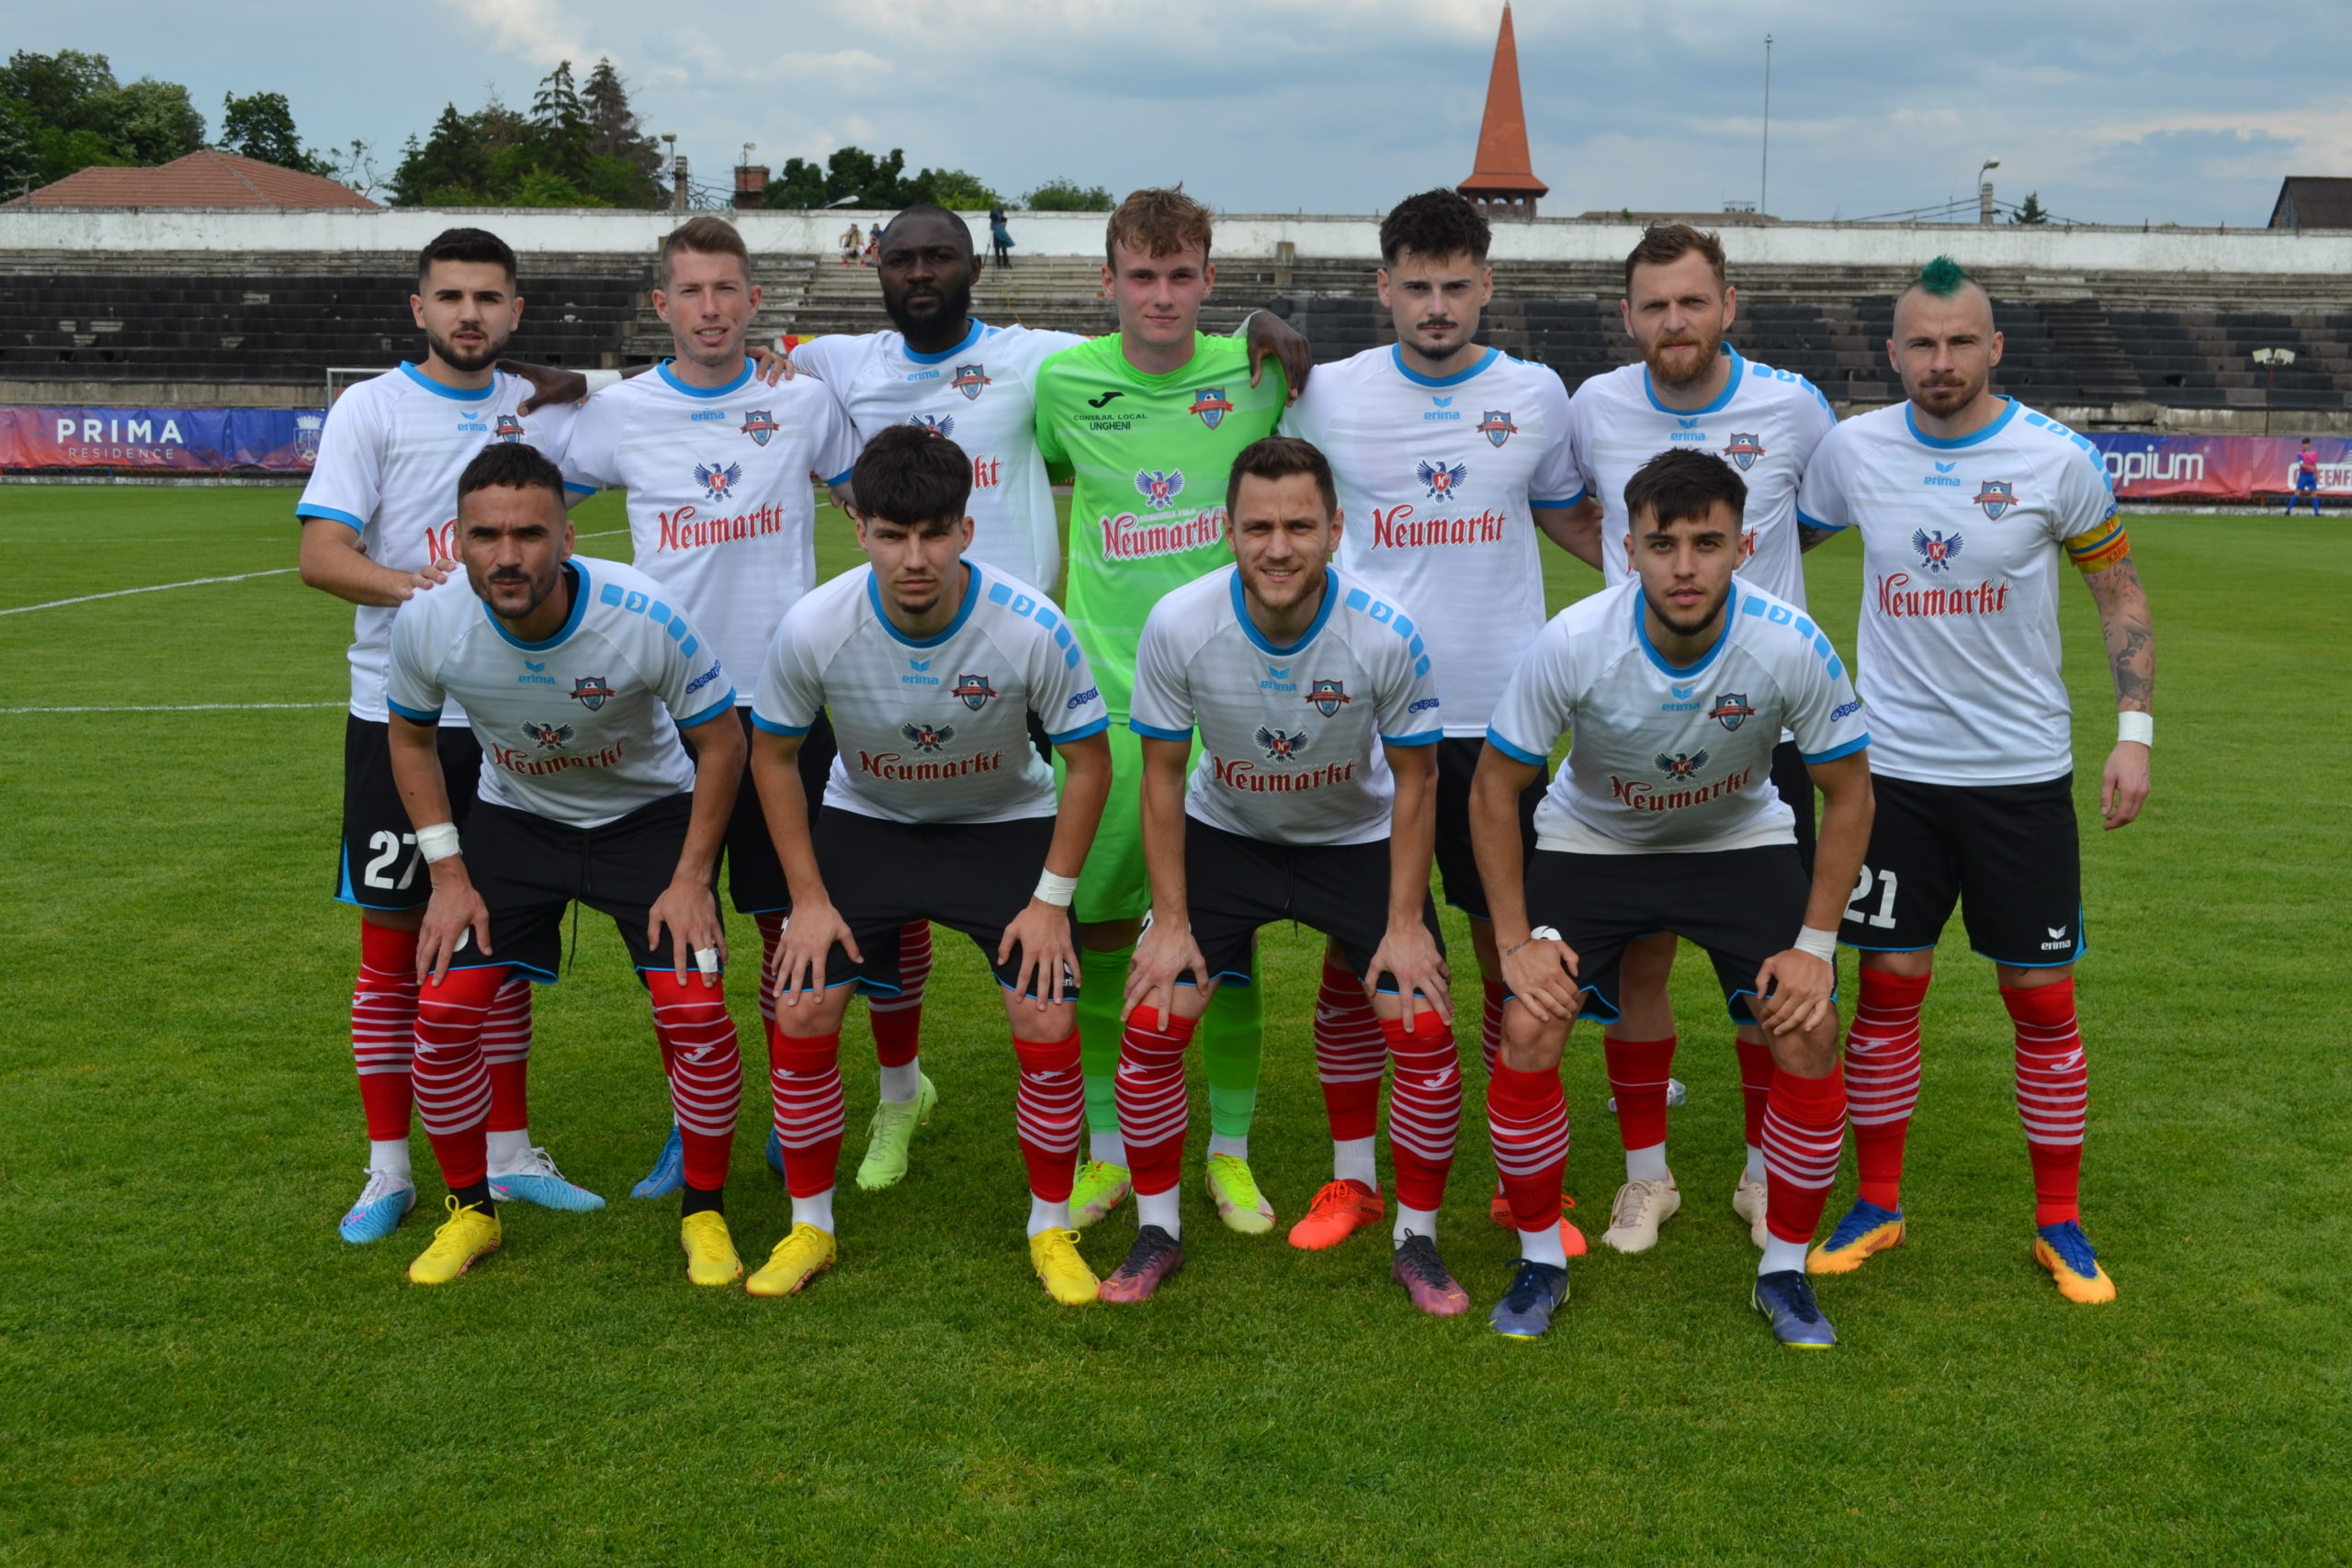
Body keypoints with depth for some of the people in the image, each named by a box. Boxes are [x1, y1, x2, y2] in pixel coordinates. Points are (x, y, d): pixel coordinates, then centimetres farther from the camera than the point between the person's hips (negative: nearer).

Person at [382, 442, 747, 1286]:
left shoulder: (642, 615, -30)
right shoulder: (427, 622, -21)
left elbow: (720, 741, -14)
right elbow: (410, 737, 0)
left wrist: (691, 878, -16)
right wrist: (448, 874, -6)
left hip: (648, 813, -2)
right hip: (513, 815, 2)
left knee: (695, 1011, -16)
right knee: (443, 1009, -9)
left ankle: (704, 1213, 7)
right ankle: (470, 1210, 15)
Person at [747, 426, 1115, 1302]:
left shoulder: (1031, 627, -28)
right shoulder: (813, 627, -24)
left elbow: (1089, 761, -13)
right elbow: (773, 754, -6)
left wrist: (1052, 899, -13)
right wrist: (809, 897, -7)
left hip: (1003, 824, -1)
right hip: (865, 820, 1)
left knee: (1049, 1024, -13)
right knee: (801, 1013, -9)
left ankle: (1051, 1230, 11)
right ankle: (810, 1227, 14)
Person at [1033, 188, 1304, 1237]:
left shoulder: (1259, 373, -1)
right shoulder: (1062, 382, 0)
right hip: (1104, 693, 1)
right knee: (1096, 925, 5)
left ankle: (1230, 1152, 22)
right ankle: (1107, 1152, 23)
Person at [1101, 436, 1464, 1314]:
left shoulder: (1386, 635, -26)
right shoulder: (1179, 625, -24)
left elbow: (1415, 782, -11)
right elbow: (1163, 777, -11)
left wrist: (1404, 923, -13)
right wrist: (1171, 923, -11)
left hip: (1359, 839, -1)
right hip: (1225, 836, 1)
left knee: (1424, 1030, -12)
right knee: (1151, 1022, -10)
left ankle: (1417, 1244, 10)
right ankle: (1157, 1233, 13)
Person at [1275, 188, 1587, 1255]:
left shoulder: (1536, 395, 3)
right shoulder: (1328, 395, 2)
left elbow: (1567, 517, 19)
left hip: (1498, 718, 0)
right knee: (1354, 948, 5)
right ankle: (1352, 1176, 20)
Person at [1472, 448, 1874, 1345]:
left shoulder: (1792, 646, -26)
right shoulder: (1574, 643, -28)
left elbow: (1849, 792, -10)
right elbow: (1494, 789, -14)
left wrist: (1816, 943, -14)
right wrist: (1516, 940, -16)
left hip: (1740, 841, 1)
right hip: (1591, 841, 0)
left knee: (1808, 1036, -15)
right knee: (1528, 1032, -17)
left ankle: (1784, 1271, 7)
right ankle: (1541, 1262, 6)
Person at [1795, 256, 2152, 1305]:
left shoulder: (2057, 459, -6)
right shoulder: (1853, 449, -2)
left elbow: (2119, 589, 3)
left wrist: (2135, 731, -3)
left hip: (2022, 770, -1)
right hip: (1893, 765, 1)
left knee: (2043, 996, 4)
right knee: (1888, 986, 6)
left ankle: (2059, 1221, 20)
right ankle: (1877, 1205, 21)